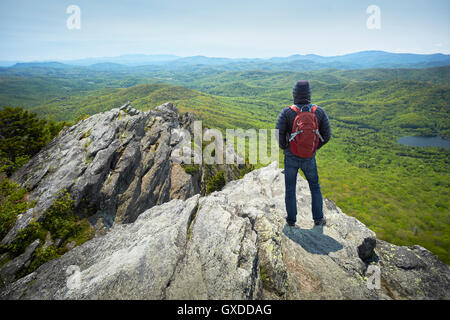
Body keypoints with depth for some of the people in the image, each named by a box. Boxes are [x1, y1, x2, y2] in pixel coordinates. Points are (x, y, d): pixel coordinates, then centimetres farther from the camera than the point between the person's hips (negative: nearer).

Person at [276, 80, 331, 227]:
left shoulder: (286, 112, -17)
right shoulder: (319, 112, -10)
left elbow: (279, 134, -19)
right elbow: (326, 135, -5)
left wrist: (284, 147, 2)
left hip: (291, 157, -1)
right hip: (309, 158, 1)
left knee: (290, 188, 17)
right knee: (315, 187, 22)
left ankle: (291, 219, 27)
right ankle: (318, 219, 31)